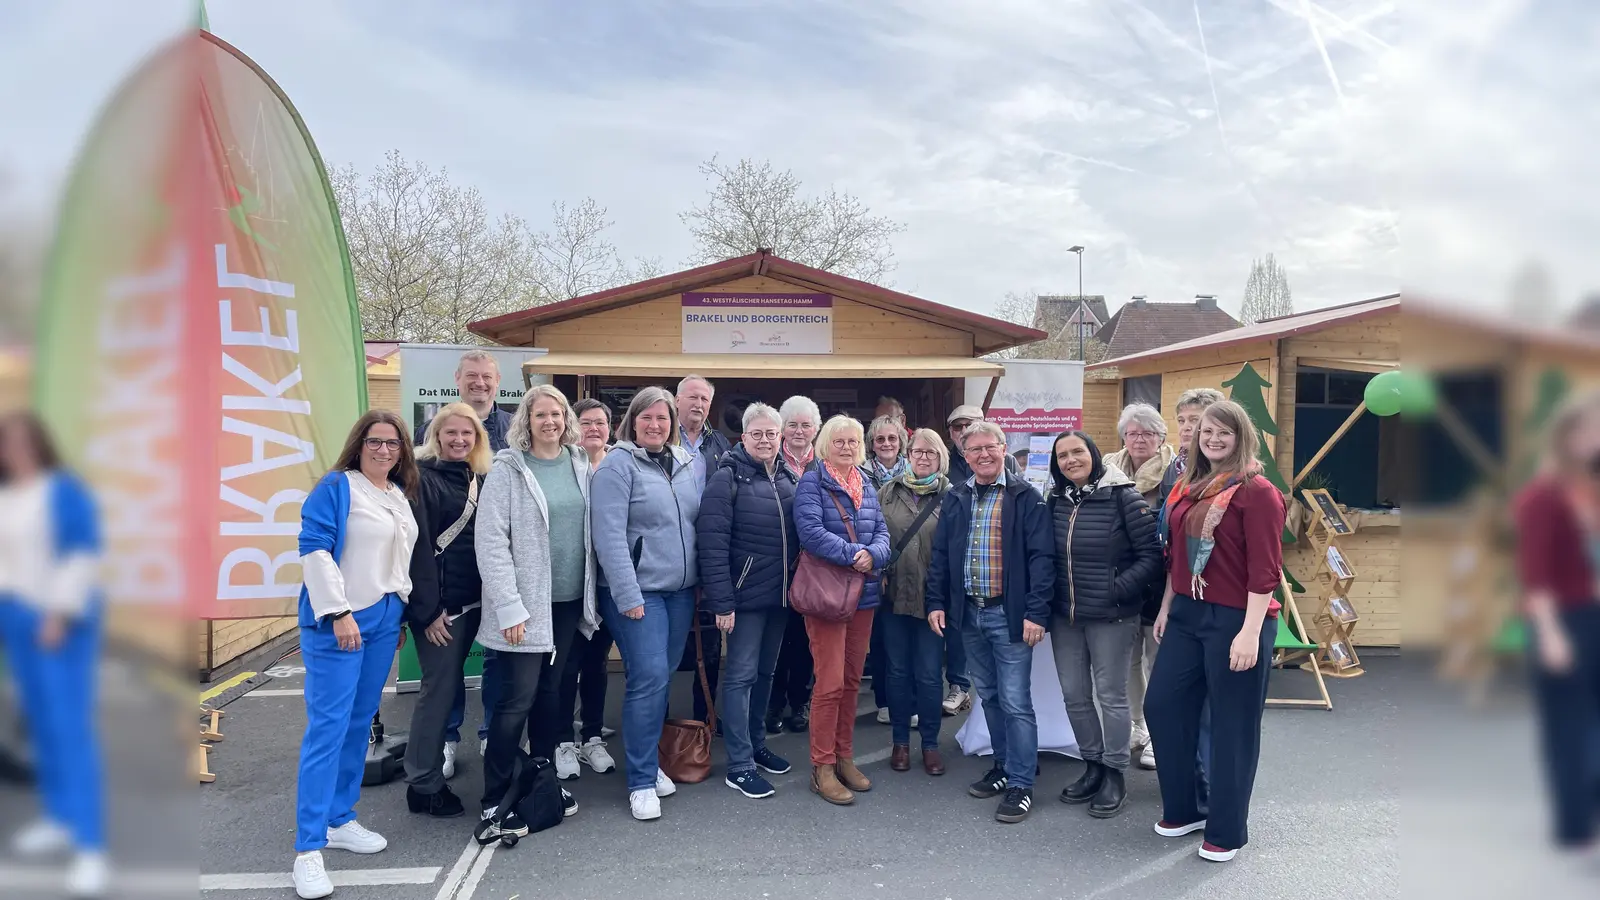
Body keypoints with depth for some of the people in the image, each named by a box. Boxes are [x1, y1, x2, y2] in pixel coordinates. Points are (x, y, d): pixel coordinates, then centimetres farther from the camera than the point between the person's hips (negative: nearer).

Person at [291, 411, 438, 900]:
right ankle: (308, 847, -4)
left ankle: (340, 819, 25)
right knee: (328, 727, -8)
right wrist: (339, 613, -20)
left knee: (360, 723, 13)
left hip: (384, 620, 7)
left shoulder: (403, 495, 13)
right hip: (337, 621, -7)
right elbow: (314, 549, -15)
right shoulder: (336, 487, -7)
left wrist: (401, 615, 19)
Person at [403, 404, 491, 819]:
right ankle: (423, 784, 9)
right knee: (439, 686, -2)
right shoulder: (423, 477, -8)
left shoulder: (479, 479, 13)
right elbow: (418, 545, -14)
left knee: (449, 683, 12)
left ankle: (431, 758, 24)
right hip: (439, 602, -7)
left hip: (472, 601, 7)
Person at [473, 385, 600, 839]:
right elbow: (490, 542, -12)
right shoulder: (508, 469, -8)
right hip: (525, 605, -5)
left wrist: (591, 593, 8)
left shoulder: (579, 464, 7)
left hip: (569, 601, 5)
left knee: (550, 693, 15)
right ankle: (493, 803, 9)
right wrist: (509, 607, -17)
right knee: (517, 701, -3)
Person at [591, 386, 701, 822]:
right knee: (648, 678, -9)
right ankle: (642, 781, 3)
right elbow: (610, 535, -15)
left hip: (681, 589, 6)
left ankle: (647, 760, 28)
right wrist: (628, 596, -18)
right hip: (639, 591, -6)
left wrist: (700, 581, 12)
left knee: (662, 676, 12)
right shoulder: (618, 465, -9)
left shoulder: (685, 463, 11)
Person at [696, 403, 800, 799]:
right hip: (746, 593, -6)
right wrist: (722, 601, -20)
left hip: (780, 594, 7)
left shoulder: (788, 477, 8)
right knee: (742, 674, -1)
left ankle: (756, 744, 31)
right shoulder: (728, 477, -12)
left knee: (765, 671, 16)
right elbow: (713, 542, -17)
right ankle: (740, 766, 7)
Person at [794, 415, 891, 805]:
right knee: (830, 682, -7)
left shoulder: (867, 487, 14)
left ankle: (844, 757, 23)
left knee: (852, 680, 12)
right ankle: (822, 767, 4)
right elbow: (810, 530, -18)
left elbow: (882, 533, 8)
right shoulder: (812, 482, -5)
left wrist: (872, 554, -14)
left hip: (864, 593, 6)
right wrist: (853, 554, -19)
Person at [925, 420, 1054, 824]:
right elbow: (939, 554, 12)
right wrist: (936, 602, 5)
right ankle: (1004, 765, 30)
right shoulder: (955, 499, 9)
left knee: (1015, 701, -2)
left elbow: (1041, 557, -10)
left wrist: (1037, 612, -16)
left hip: (1009, 614, -5)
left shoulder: (1025, 497, -6)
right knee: (989, 696, 16)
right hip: (969, 613, 5)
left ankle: (1021, 784, 7)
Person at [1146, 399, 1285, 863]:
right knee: (1162, 706, 11)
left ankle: (1227, 831, 21)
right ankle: (1181, 809, 30)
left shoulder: (1257, 491, -12)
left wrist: (1251, 632, -20)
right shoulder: (1186, 488, 9)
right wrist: (1166, 607, 17)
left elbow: (1265, 568, -16)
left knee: (1231, 725, 5)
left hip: (1236, 619, -7)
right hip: (1187, 614, 7)